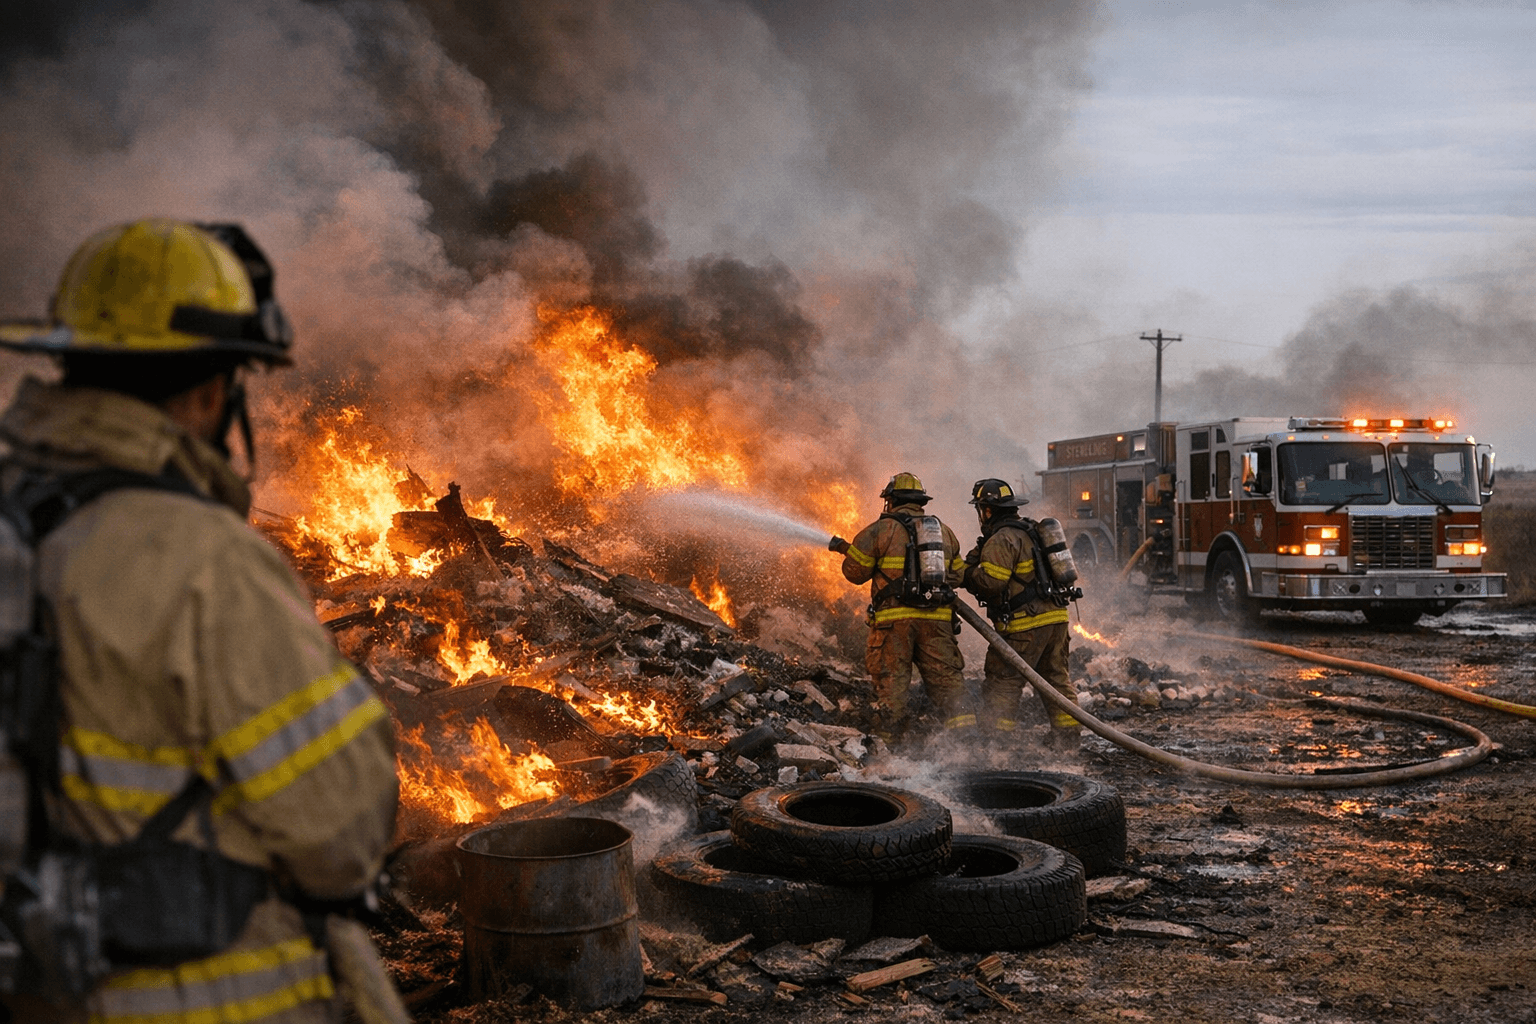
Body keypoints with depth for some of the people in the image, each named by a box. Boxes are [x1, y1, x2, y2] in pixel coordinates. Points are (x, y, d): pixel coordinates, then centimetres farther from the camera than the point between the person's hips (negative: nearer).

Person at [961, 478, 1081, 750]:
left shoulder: (1001, 540, -12)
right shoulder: (1031, 531, 18)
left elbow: (990, 583, -20)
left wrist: (969, 570, -2)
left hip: (1025, 625, -9)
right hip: (1055, 615, 9)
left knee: (1002, 680, -4)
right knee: (1055, 676, 16)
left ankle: (997, 736, -4)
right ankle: (1068, 734, 20)